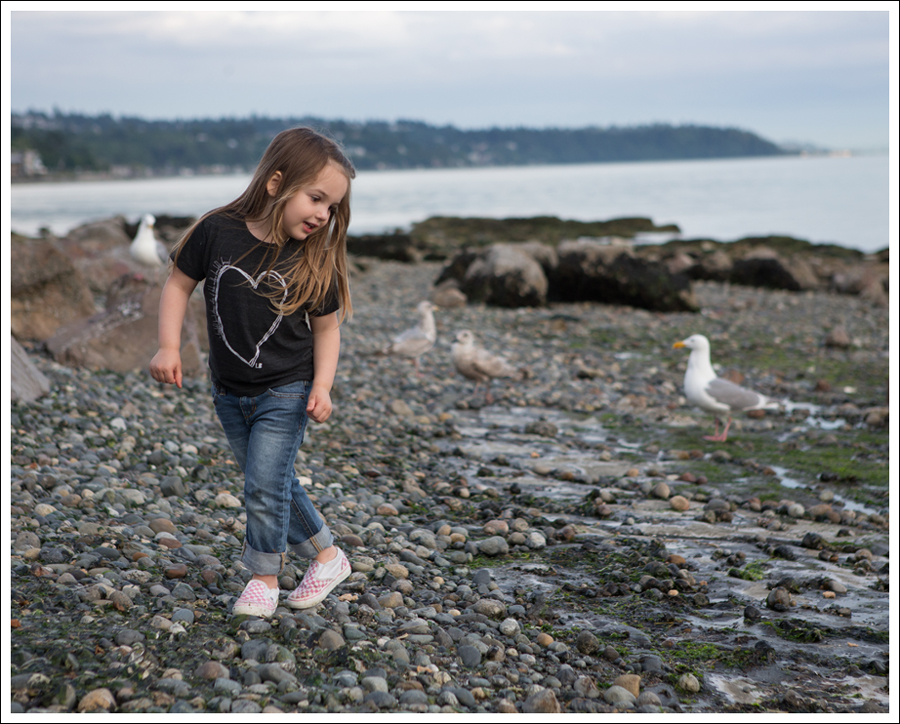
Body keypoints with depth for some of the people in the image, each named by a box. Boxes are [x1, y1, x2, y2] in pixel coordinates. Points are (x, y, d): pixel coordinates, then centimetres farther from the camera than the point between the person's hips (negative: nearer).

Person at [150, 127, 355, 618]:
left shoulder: (315, 260, -14)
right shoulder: (218, 232, -14)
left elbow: (326, 327, -5)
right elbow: (179, 284, -1)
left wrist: (322, 386, -16)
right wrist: (169, 346, -9)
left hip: (286, 393, -3)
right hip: (229, 393, 3)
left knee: (265, 486, -8)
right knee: (275, 486, 15)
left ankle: (264, 579, 12)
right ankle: (327, 555, 33)